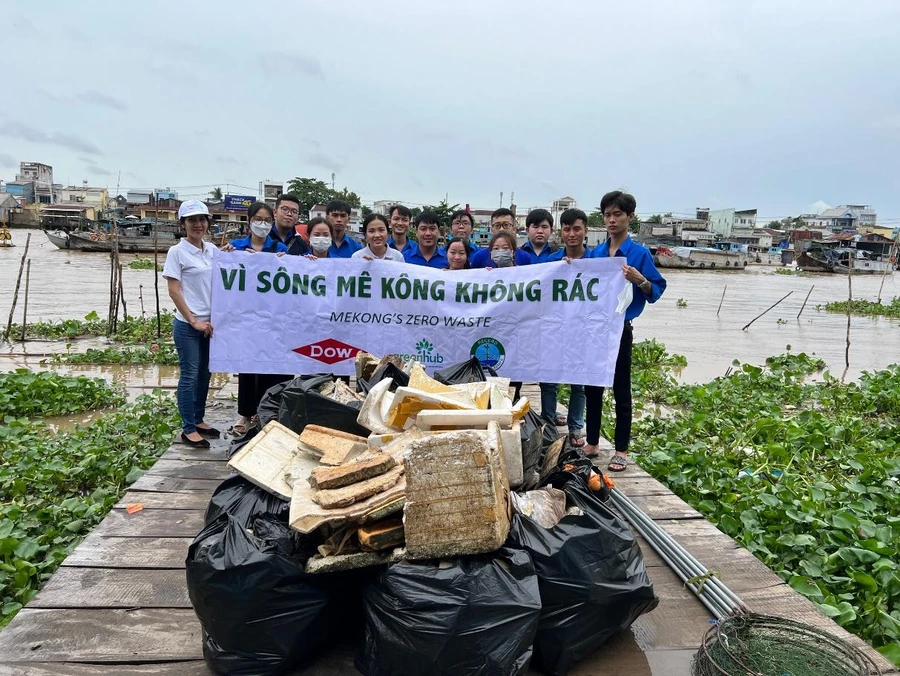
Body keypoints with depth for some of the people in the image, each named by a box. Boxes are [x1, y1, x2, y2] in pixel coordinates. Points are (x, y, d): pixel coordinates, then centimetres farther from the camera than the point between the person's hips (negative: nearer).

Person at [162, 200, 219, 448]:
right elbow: (173, 291, -10)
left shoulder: (212, 249, 8)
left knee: (204, 374, 14)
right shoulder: (177, 252, -7)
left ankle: (199, 421, 27)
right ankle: (188, 429, 10)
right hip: (187, 325, -6)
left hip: (210, 322, 6)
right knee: (190, 376, 0)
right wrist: (194, 321, -13)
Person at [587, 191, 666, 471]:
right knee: (592, 387, 12)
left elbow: (656, 291, -5)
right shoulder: (595, 253, 8)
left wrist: (639, 280, -23)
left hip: (619, 329, -5)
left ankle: (621, 450, 14)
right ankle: (592, 443, 25)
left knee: (621, 390, 4)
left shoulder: (640, 253, -5)